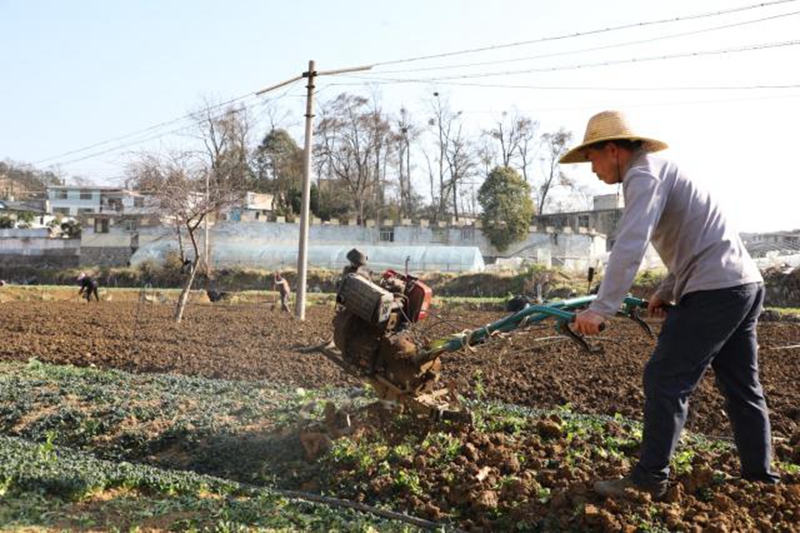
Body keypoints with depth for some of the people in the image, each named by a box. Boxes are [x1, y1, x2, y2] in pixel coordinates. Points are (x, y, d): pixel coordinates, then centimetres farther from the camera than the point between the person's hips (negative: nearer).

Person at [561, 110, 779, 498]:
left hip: (714, 291, -10)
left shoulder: (644, 174, -10)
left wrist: (601, 309, -28)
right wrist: (668, 289, 20)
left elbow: (630, 245, -25)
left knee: (665, 382, -5)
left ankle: (649, 479, 1)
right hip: (745, 284, 10)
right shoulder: (661, 169, 21)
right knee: (742, 388, 15)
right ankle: (760, 478, 24)